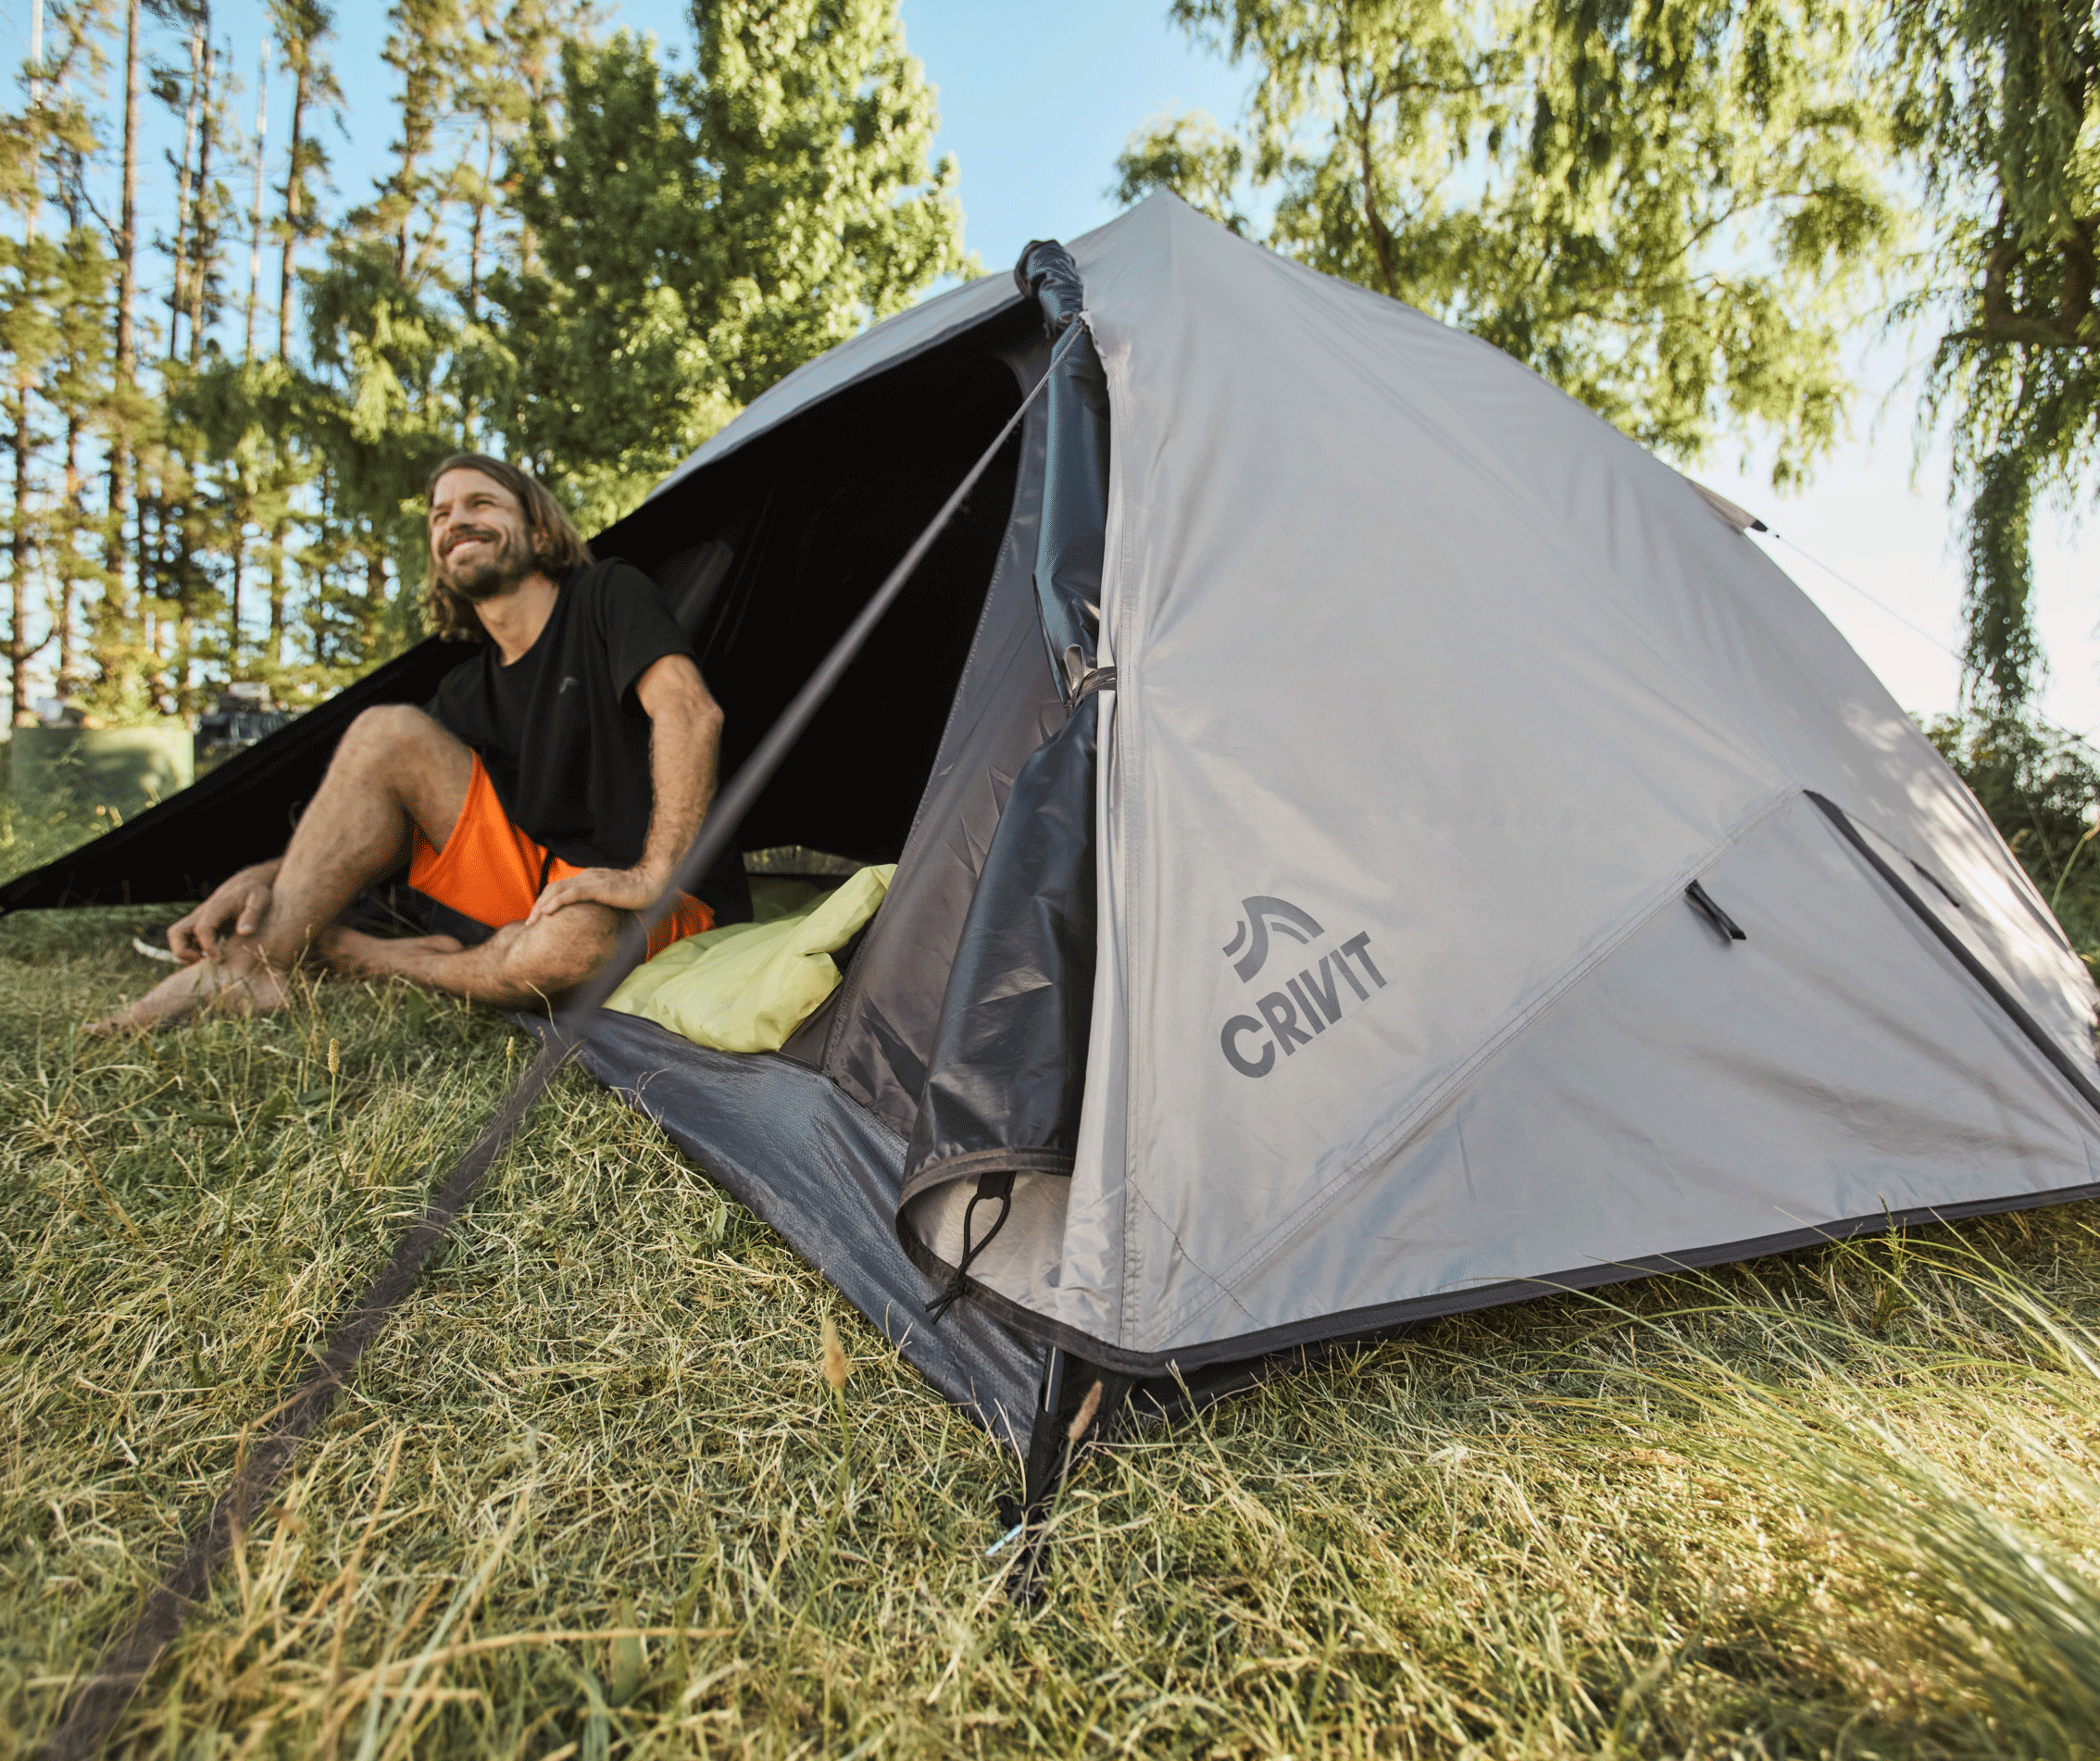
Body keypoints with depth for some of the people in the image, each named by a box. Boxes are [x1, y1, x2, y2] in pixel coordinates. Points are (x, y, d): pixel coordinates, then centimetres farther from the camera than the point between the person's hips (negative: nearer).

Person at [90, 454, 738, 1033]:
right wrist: (265, 875, -10)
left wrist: (656, 874, -28)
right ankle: (257, 960, -14)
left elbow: (691, 714, -21)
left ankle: (340, 956, -17)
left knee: (571, 942, -42)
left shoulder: (607, 596, -5)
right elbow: (369, 817, 10)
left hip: (635, 914, -4)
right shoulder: (465, 690, 12)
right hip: (532, 879, 5)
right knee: (387, 733, -11)